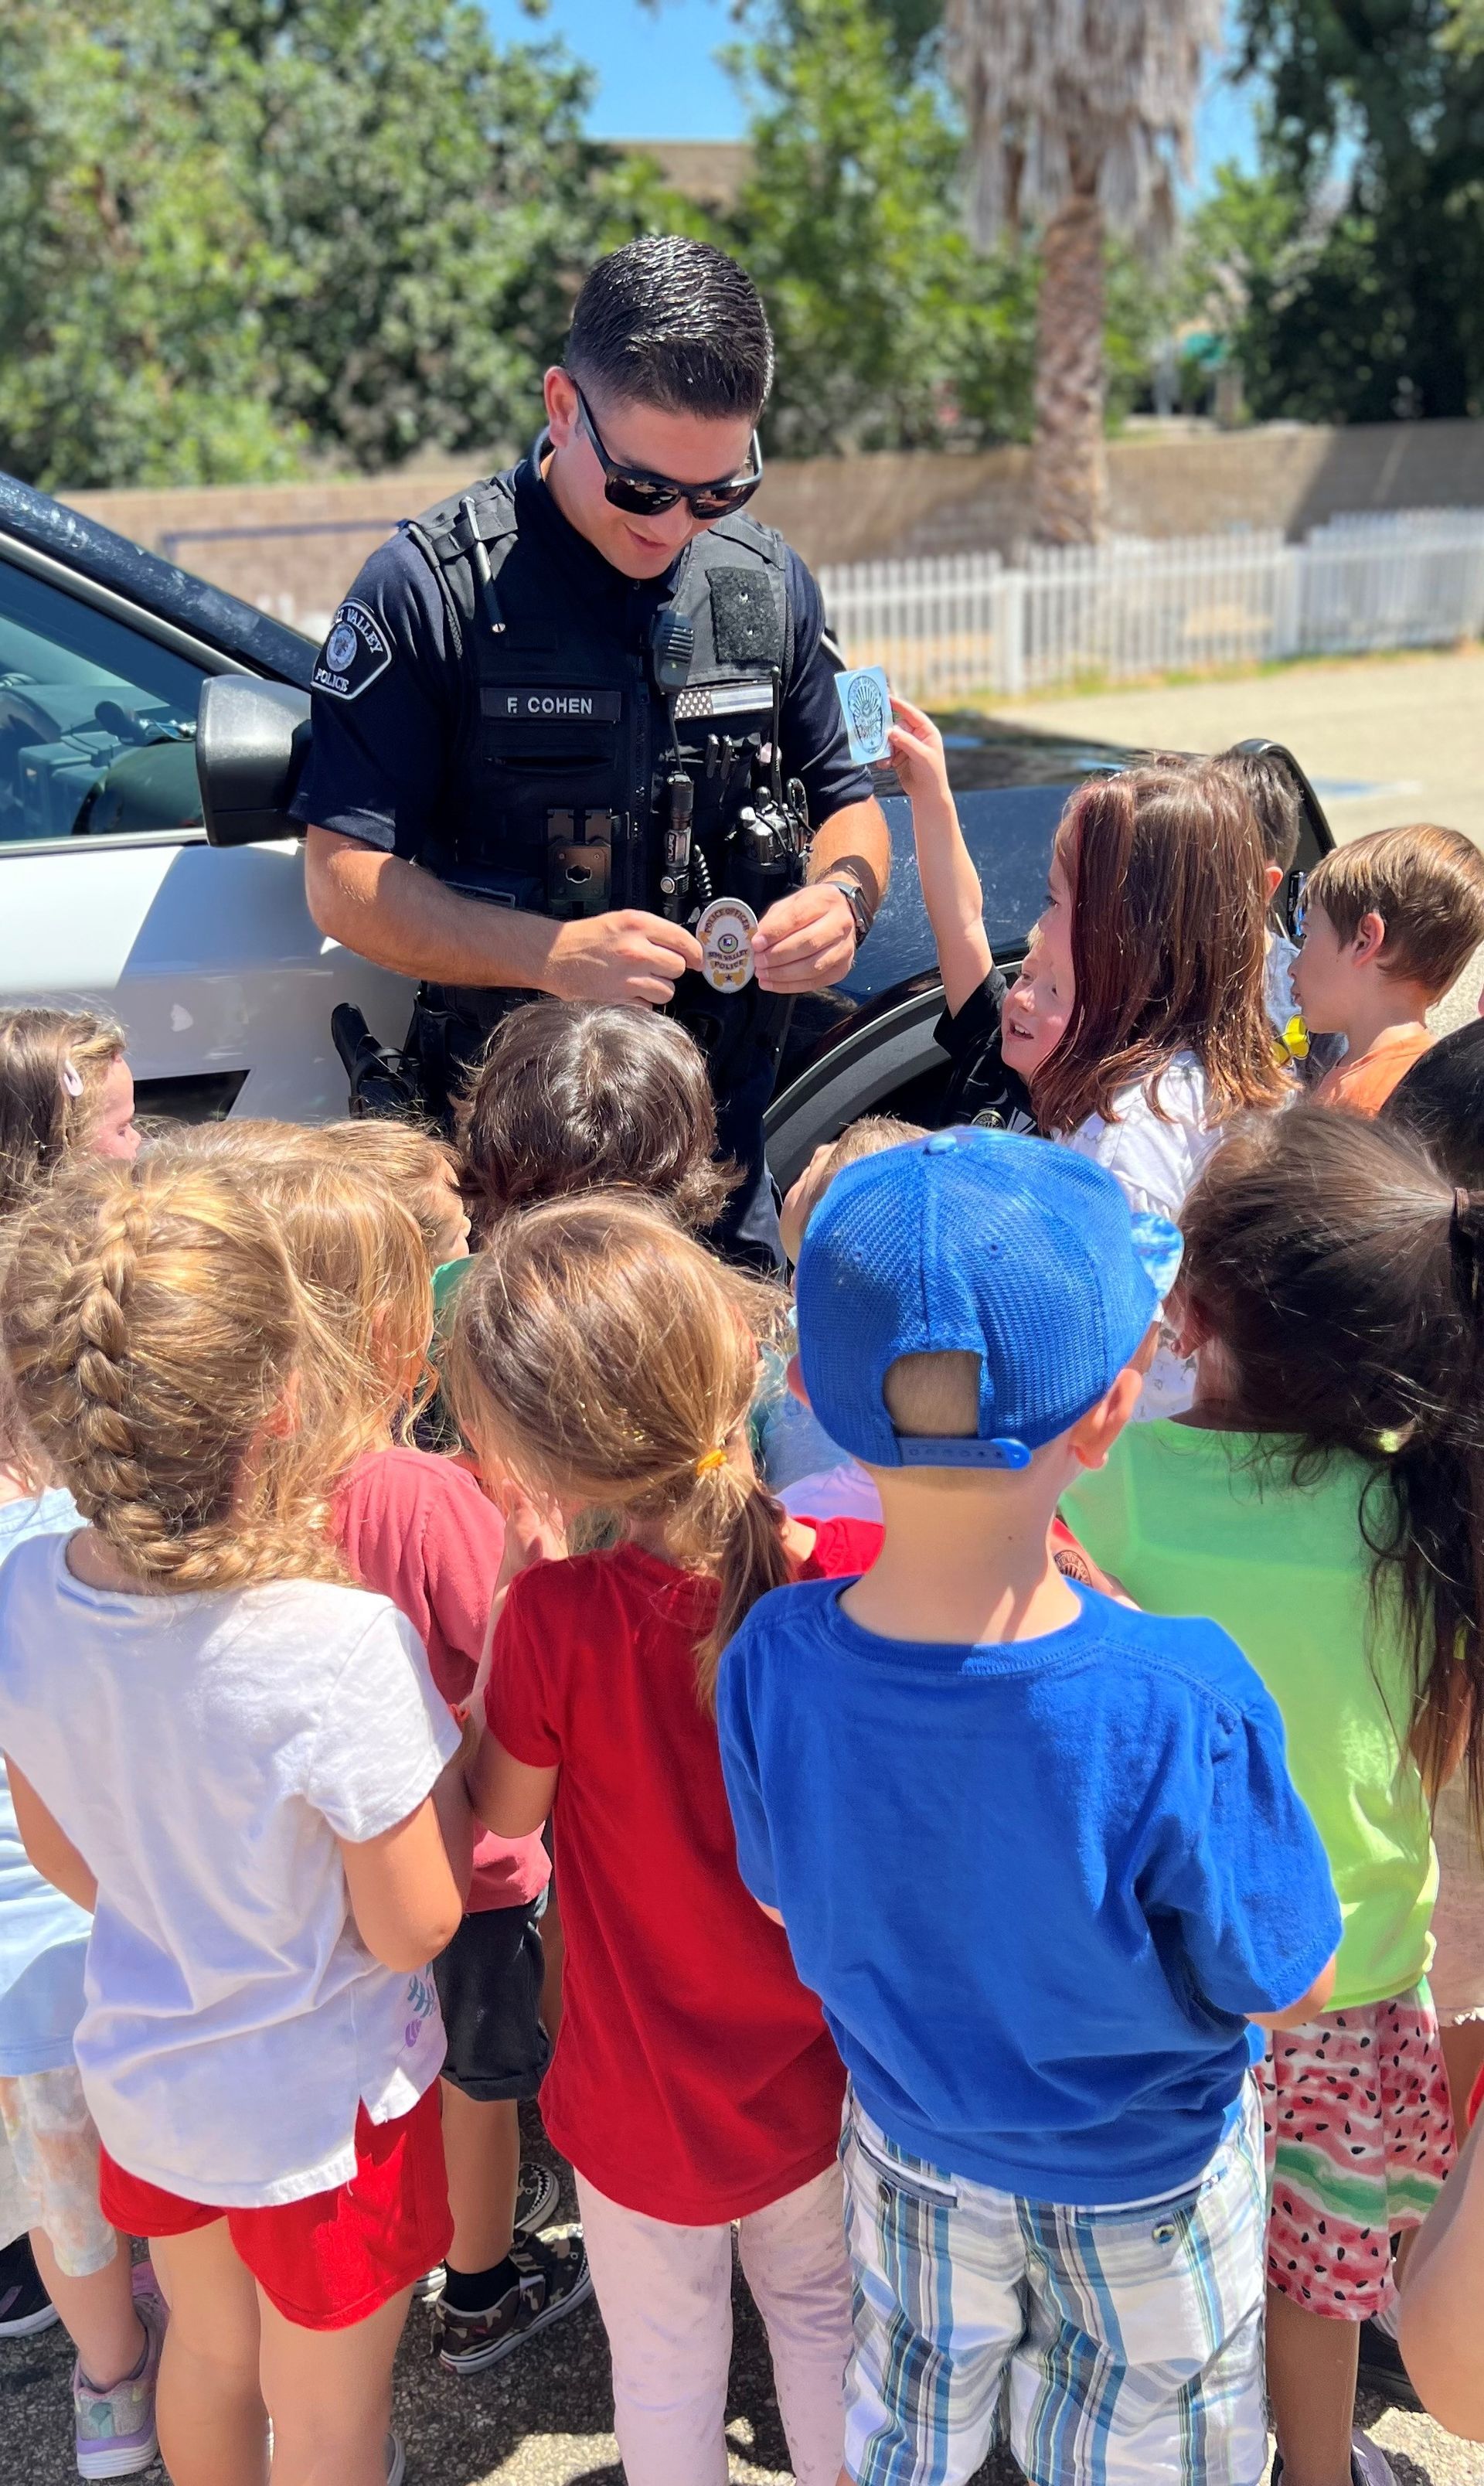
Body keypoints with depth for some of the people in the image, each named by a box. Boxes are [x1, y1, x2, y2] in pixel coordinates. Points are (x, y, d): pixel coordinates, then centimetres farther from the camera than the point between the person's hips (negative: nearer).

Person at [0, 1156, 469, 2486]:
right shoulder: (341, 1647, -36)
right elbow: (412, 1927, -22)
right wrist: (439, 1750, -15)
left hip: (144, 2071, 5)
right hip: (322, 2110, -5)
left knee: (209, 2350, 32)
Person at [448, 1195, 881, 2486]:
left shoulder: (557, 1618, -32)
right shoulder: (865, 1568, -24)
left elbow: (502, 1815, -13)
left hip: (647, 2100, -2)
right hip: (822, 2080, 3)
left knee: (666, 2355, 25)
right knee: (819, 2307, 30)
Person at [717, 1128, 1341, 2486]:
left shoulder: (772, 1661, -29)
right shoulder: (1179, 1711, -40)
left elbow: (789, 1894, -9)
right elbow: (1286, 1985, -21)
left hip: (910, 2142, 3)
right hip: (1140, 2181, -2)